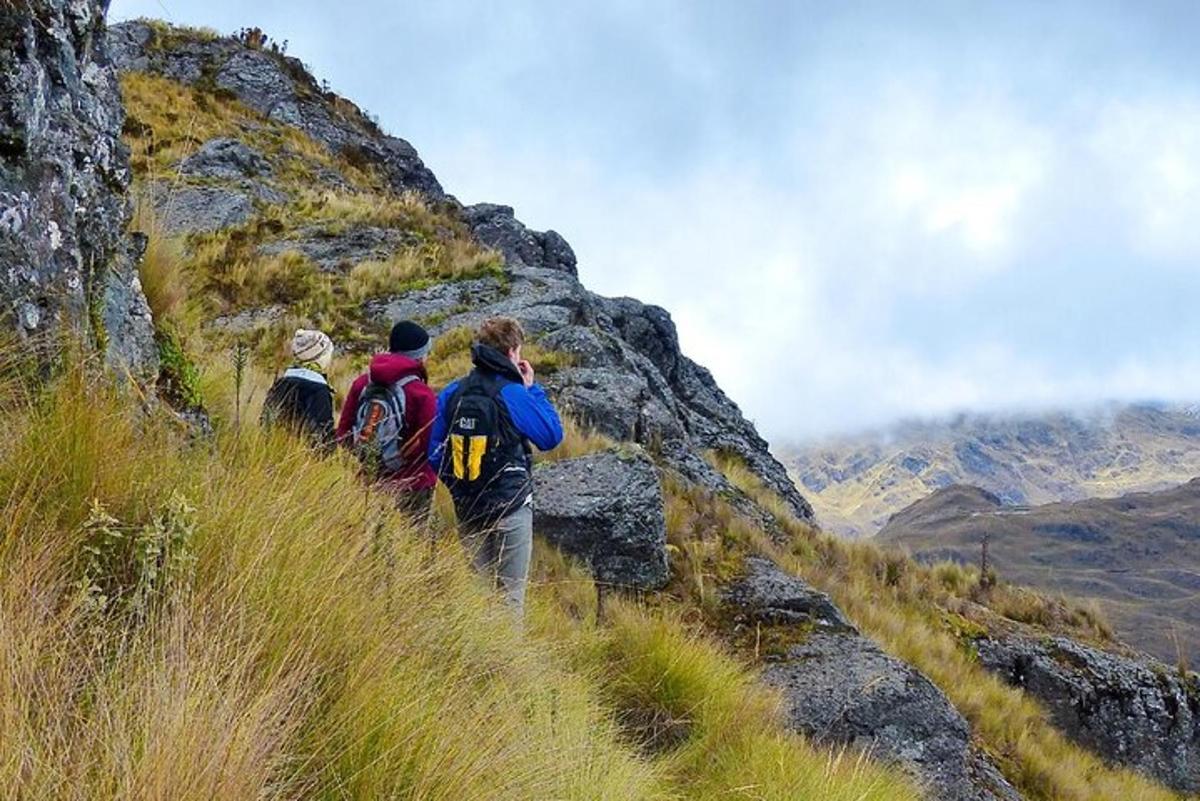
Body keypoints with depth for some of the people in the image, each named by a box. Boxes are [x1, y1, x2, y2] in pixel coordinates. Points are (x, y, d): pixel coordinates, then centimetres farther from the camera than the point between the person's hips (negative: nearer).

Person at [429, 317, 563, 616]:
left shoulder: (451, 394, 1)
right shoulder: (513, 394, -14)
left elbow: (435, 454, 4)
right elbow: (552, 435, -4)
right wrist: (532, 389, 3)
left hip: (467, 509, 5)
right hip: (511, 508, -5)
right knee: (511, 593, 3)